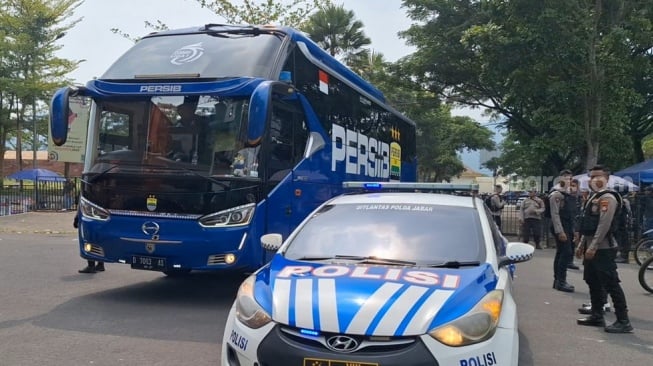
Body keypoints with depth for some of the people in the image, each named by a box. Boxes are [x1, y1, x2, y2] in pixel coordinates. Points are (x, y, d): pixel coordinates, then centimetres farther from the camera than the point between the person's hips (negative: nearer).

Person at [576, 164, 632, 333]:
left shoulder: (608, 197, -15)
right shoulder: (593, 197, 16)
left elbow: (604, 225, -23)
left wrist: (593, 247, -24)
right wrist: (582, 245, 20)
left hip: (603, 249, -10)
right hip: (591, 248, 10)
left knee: (611, 284, -8)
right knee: (593, 282, 15)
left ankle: (623, 321, -3)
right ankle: (597, 316, 26)